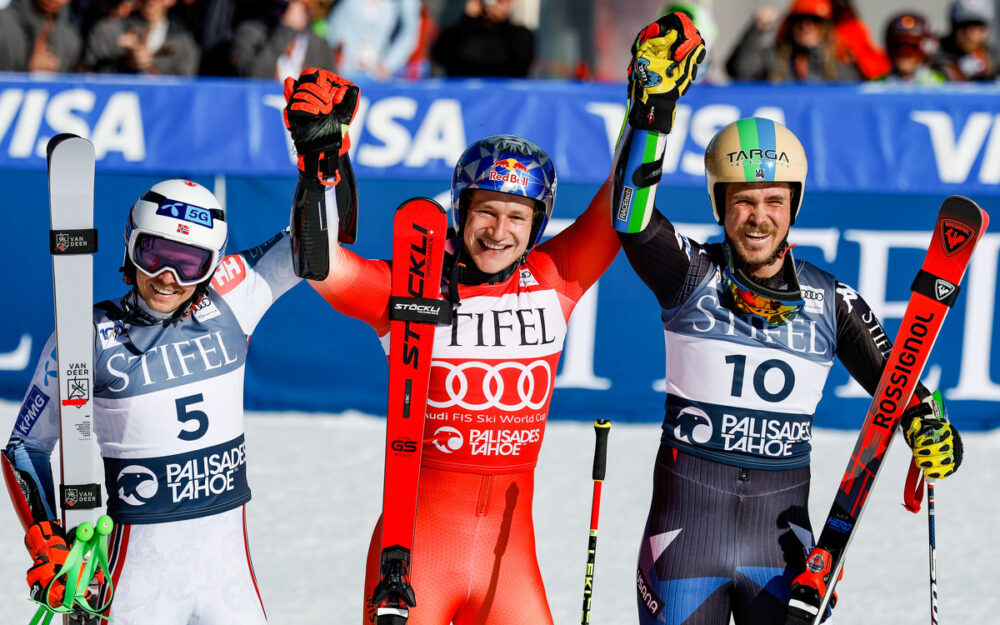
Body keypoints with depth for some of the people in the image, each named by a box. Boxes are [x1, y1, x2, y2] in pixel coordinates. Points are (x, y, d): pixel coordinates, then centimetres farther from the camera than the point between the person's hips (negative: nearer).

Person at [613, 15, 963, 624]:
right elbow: (631, 219, -19)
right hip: (687, 523, -1)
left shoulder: (831, 300, 3)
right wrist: (652, 109, -29)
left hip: (781, 536, 1)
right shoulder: (692, 275, -3)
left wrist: (928, 428, -15)